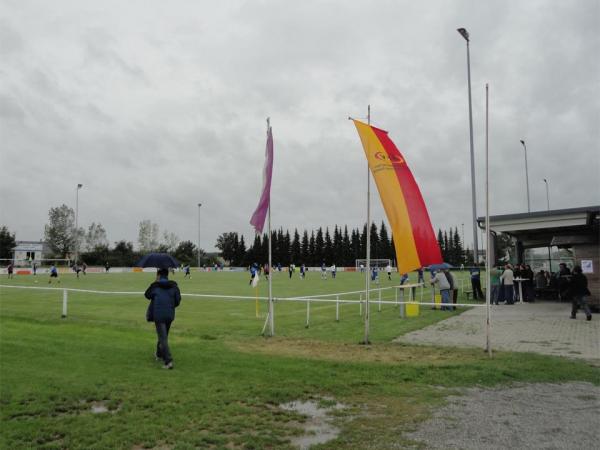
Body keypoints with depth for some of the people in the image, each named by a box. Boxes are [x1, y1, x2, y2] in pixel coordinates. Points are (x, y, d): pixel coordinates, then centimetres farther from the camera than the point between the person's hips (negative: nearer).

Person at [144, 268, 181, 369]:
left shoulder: (155, 286, -6)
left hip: (158, 315, -4)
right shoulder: (174, 285, 1)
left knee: (163, 338, -4)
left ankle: (168, 361, -14)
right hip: (170, 315, 4)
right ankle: (159, 354, 43)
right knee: (164, 335, 23)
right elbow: (178, 300, 0)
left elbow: (147, 295, 12)